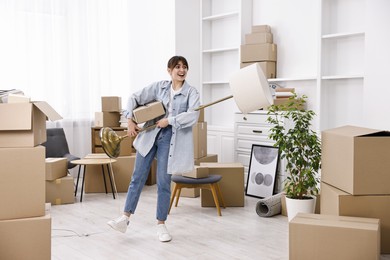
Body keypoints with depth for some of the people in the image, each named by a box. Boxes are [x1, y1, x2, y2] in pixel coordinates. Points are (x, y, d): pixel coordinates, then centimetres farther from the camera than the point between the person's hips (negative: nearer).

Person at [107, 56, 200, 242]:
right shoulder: (159, 86, 7)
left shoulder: (192, 92, -1)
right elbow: (135, 98, 8)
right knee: (137, 177, 6)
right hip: (149, 134, 3)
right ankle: (125, 218, 16)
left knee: (163, 183, 1)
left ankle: (161, 224, 16)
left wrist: (169, 120, -18)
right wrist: (130, 120, -4)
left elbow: (193, 116, -18)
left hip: (170, 139, -3)